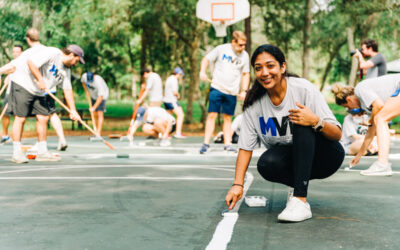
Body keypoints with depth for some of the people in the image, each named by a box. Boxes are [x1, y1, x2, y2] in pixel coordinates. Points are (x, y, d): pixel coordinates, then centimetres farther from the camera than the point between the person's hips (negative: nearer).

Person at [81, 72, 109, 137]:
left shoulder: (98, 81, -37)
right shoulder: (84, 76, -19)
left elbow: (100, 97, -38)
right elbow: (83, 82, 10)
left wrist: (94, 107, -40)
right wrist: (86, 90, -4)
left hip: (102, 95, -6)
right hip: (93, 96, 6)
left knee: (100, 114, -18)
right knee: (95, 115, 5)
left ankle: (98, 134, -24)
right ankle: (96, 132, 10)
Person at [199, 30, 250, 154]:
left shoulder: (245, 55, 7)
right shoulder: (222, 49, -1)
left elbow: (246, 74, 14)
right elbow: (206, 59, 5)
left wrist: (244, 91, 4)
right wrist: (203, 72, -13)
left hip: (232, 92, 2)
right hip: (217, 88, -2)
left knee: (228, 118, 7)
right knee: (212, 115, -6)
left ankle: (227, 144, 13)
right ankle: (206, 143, -2)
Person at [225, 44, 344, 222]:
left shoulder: (303, 89, -17)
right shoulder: (254, 102, -7)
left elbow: (337, 135, -16)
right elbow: (245, 146, -7)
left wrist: (316, 122, -36)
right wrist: (238, 185, -19)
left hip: (325, 157, -2)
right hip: (291, 160, 2)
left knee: (301, 124, -32)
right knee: (266, 164, -32)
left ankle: (300, 200, -33)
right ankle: (296, 185, 2)